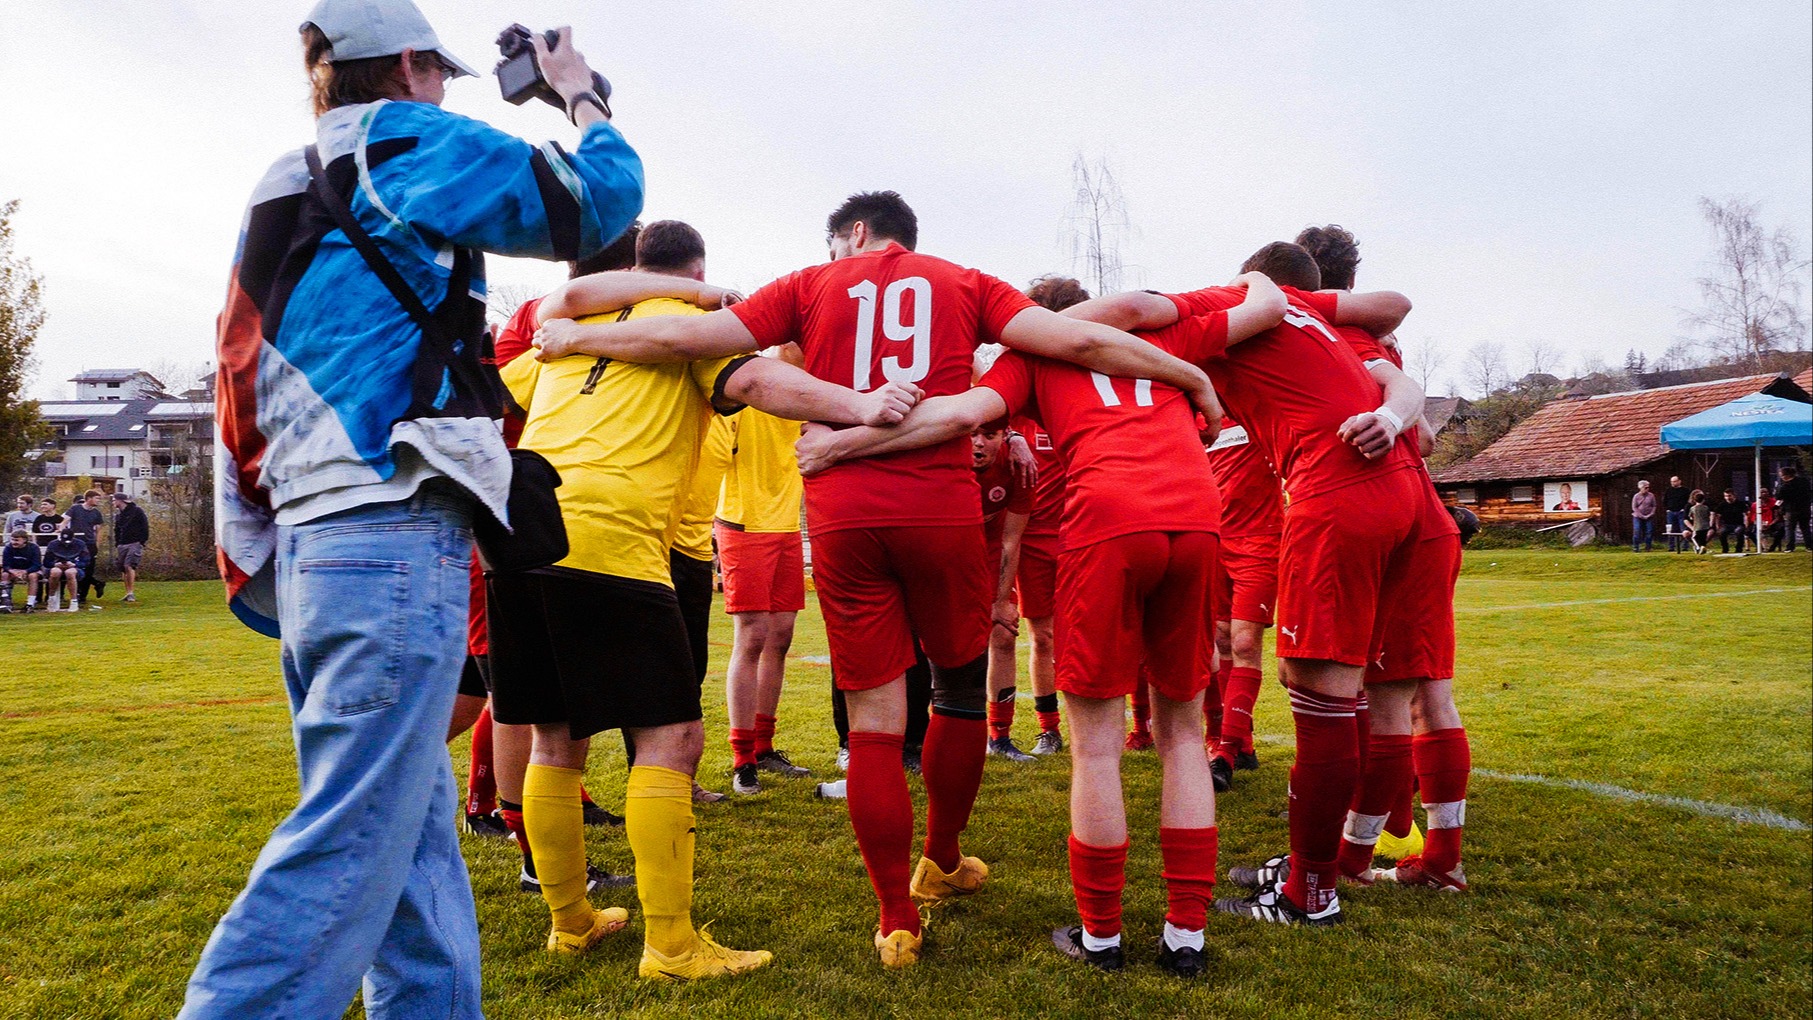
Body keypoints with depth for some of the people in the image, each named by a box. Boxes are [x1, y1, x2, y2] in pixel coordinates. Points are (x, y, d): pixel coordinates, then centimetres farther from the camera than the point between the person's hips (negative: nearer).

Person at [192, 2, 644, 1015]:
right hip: (395, 541, -9)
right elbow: (602, 201, 4)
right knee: (350, 846, -9)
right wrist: (579, 93, 22)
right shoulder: (410, 143, -1)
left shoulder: (283, 200, 22)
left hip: (305, 549, 9)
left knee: (415, 827, 13)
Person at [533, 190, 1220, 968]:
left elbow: (688, 336, 7)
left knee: (874, 720, 6)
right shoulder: (965, 285, 13)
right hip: (941, 510, 0)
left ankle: (898, 922, 14)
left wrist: (574, 339, 21)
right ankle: (941, 863, 37)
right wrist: (1188, 374, 14)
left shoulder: (814, 287, 13)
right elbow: (1077, 340, 3)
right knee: (961, 688, 21)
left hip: (842, 517, 0)